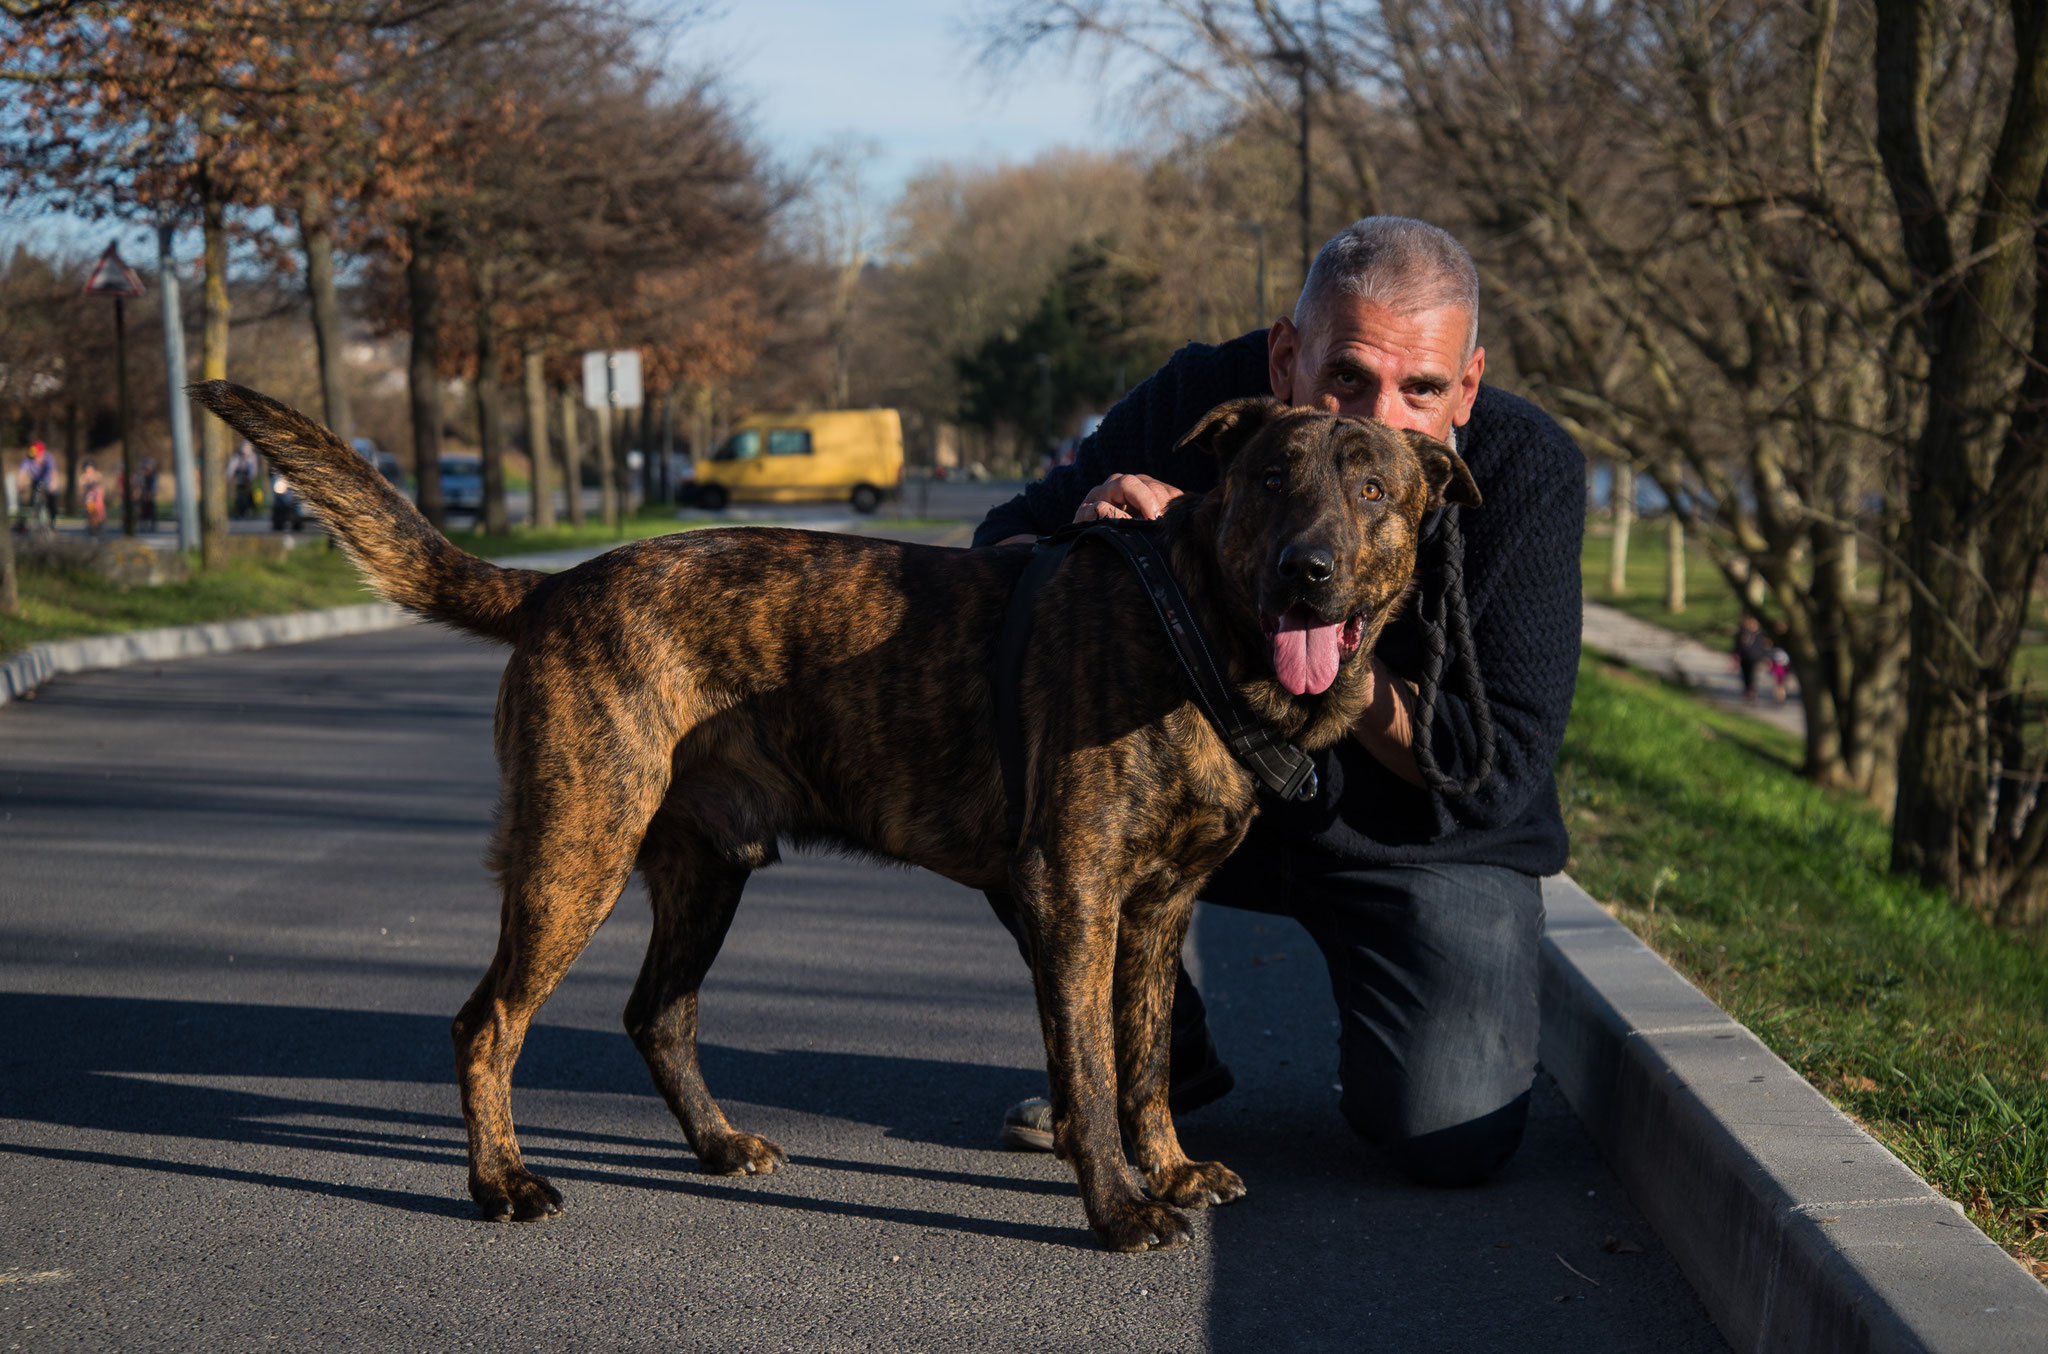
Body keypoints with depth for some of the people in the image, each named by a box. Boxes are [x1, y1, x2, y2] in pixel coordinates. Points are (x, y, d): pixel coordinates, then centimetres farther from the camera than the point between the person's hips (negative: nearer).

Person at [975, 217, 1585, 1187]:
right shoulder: (1201, 400, -19)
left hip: (1425, 843, -2)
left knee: (1453, 1139, -25)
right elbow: (999, 554, -10)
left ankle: (1377, 1044, 16)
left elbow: (1499, 767, -23)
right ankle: (1159, 1051, 0)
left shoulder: (1527, 470, -23)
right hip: (1210, 789, 3)